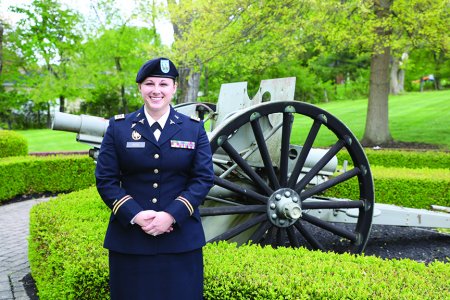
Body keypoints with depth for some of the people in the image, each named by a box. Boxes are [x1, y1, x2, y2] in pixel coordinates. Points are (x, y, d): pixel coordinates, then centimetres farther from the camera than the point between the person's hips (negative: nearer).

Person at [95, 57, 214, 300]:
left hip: (181, 240, 0)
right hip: (129, 239, 0)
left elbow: (204, 178, -2)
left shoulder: (194, 128, 6)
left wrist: (171, 215, -14)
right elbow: (105, 179, 0)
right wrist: (135, 215, -14)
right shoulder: (118, 127, 5)